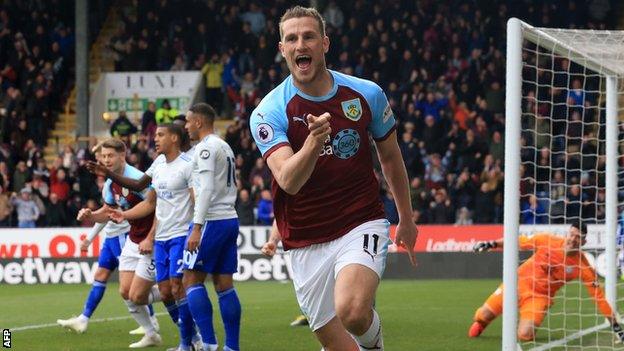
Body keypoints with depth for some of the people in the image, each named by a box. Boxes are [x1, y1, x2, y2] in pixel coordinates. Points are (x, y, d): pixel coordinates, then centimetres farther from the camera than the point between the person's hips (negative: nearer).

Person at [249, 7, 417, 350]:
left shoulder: (367, 94, -3)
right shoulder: (268, 112, -9)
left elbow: (390, 156, 15)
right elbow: (288, 181, -23)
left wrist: (406, 219, 23)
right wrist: (313, 142, -42)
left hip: (362, 225, -1)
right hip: (307, 243, 1)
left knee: (351, 312, -28)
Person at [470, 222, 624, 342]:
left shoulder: (582, 266, -17)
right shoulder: (548, 241, -15)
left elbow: (599, 296, -13)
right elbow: (520, 242, -2)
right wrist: (491, 244, -7)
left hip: (540, 296, -1)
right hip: (519, 281, 1)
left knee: (524, 335, -22)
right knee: (483, 316, -8)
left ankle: (527, 321, 18)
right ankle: (480, 324, 33)